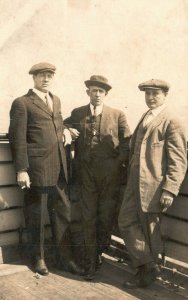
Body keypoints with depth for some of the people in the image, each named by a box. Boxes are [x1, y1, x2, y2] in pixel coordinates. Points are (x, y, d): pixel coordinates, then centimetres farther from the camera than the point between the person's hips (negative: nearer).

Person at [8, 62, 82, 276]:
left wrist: (64, 130, 7)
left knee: (63, 213, 13)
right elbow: (17, 138, -10)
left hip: (59, 169, 6)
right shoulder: (22, 103, -6)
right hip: (37, 169, -6)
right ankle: (38, 258, 26)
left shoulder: (56, 100, 16)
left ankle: (63, 255, 29)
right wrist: (21, 169, -15)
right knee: (36, 217, 8)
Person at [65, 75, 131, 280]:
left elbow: (127, 143, 3)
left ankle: (100, 251, 29)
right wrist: (68, 130, 0)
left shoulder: (117, 115, 2)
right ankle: (91, 262, 12)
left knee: (106, 216, 7)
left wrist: (118, 163, -6)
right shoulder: (77, 113, 7)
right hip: (86, 173, 1)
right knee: (88, 218, 3)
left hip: (109, 174, -1)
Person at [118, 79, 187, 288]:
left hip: (153, 185, -8)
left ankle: (147, 271, 26)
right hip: (135, 182, 8)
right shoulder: (144, 118, 15)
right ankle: (149, 266, 22)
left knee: (149, 229, 5)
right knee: (126, 222, 7)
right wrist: (130, 176, 17)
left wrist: (169, 190, -21)